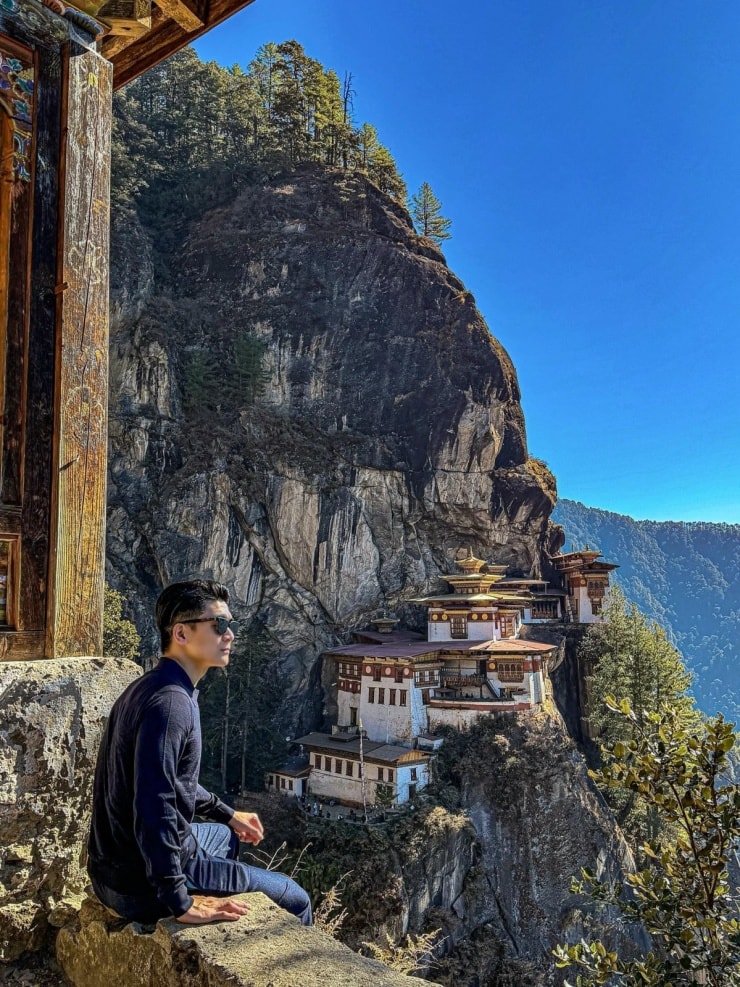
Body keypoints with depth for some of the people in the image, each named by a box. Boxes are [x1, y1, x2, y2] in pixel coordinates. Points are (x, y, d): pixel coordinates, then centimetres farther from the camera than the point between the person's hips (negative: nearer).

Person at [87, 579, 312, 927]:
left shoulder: (152, 688, 8)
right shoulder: (171, 703, -25)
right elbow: (154, 810, -31)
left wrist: (227, 815, 26)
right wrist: (180, 903, -27)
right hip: (142, 884, -10)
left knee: (225, 836, 35)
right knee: (294, 900, -1)